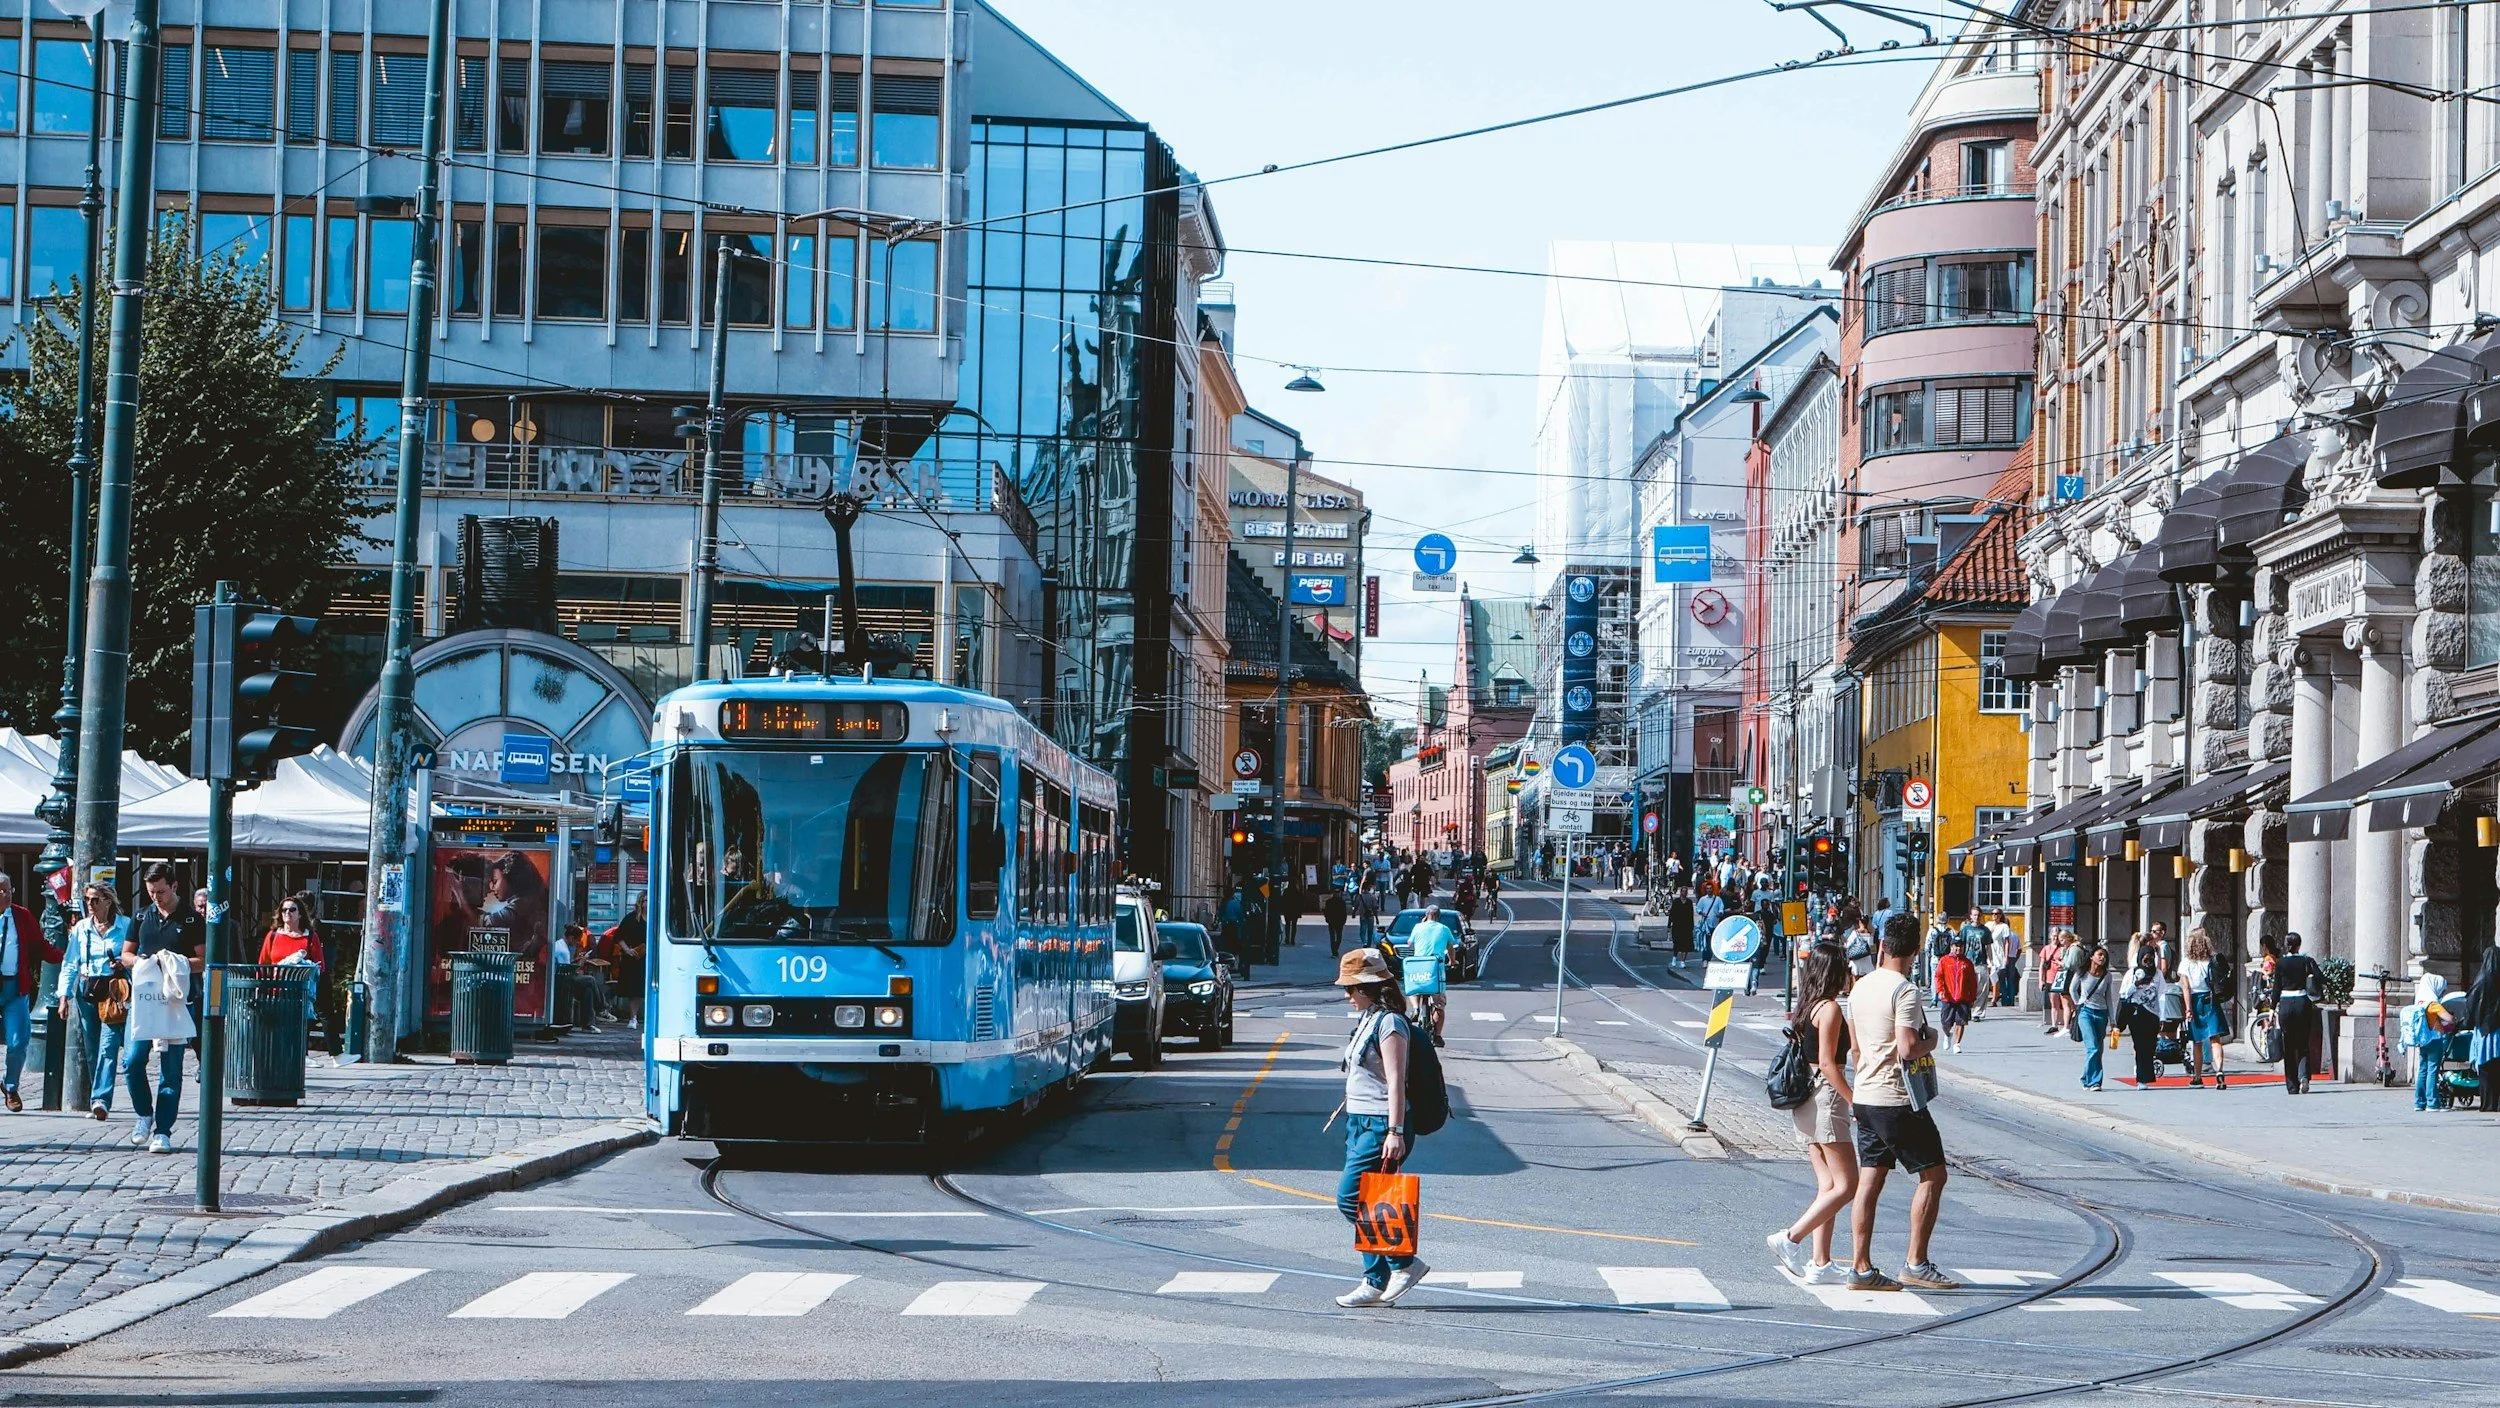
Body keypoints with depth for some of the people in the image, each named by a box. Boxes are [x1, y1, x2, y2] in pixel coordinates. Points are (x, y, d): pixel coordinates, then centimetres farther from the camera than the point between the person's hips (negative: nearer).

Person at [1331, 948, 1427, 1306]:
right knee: (1363, 1205, 7)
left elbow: (1395, 1082, -18)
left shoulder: (1389, 1022, -13)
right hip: (1358, 1123, 10)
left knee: (1351, 1199, -13)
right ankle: (1376, 1283, 11)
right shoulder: (1367, 1020, 16)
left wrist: (1395, 1132, -22)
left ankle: (1405, 1261, -3)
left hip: (1380, 1126, -10)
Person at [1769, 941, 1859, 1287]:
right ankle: (1791, 1238, -11)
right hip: (1826, 1097, -9)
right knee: (1846, 1185, -6)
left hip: (1807, 1101, 9)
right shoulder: (1830, 1008, -12)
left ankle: (1821, 1264, 5)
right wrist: (1854, 1099, -16)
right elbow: (1827, 1062, -18)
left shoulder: (1808, 1007, 14)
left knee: (1827, 1186, 9)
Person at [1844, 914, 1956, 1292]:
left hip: (1864, 1097, 8)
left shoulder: (1860, 987, 10)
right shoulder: (1904, 992, -16)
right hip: (1896, 1100, -8)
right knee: (1932, 1175, 2)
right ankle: (1916, 1263, -1)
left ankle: (1861, 1267, 5)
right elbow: (1908, 1049, -23)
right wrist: (1931, 1041, -5)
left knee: (1869, 1181, 7)